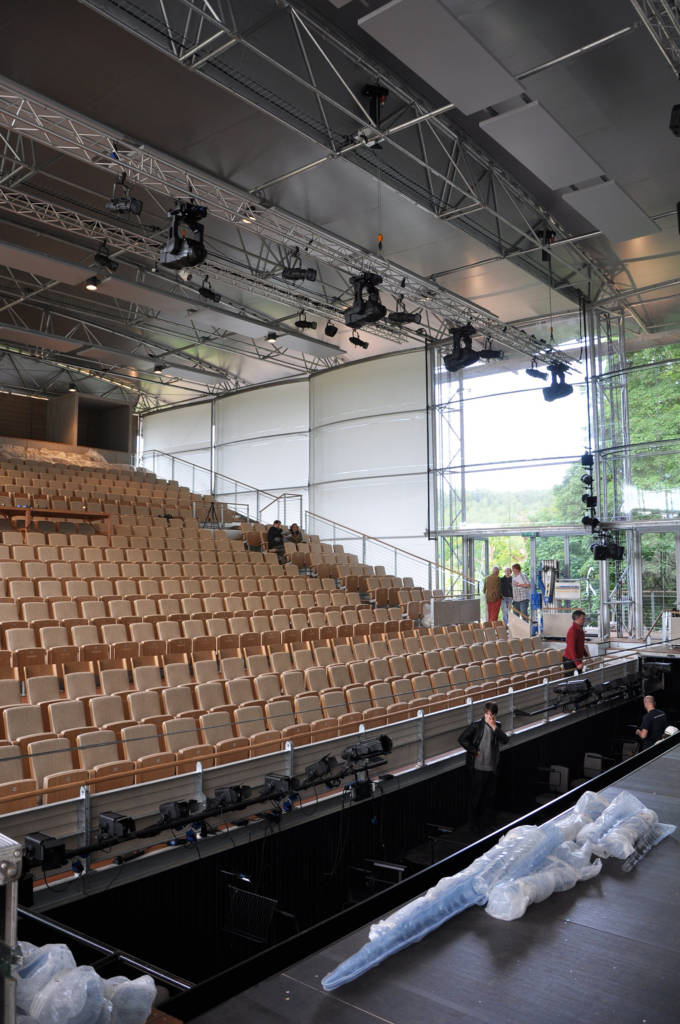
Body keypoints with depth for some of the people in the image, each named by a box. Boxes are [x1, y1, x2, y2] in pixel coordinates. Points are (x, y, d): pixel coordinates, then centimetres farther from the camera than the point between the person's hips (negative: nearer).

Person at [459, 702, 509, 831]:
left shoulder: (498, 726, 4)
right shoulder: (476, 725, -10)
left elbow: (505, 740, -10)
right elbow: (462, 739, -12)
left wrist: (494, 727, -19)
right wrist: (474, 751, -12)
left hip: (492, 767, 4)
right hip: (478, 767, -4)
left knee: (490, 795, 14)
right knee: (476, 796, 5)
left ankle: (487, 821, 30)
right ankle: (474, 823, 18)